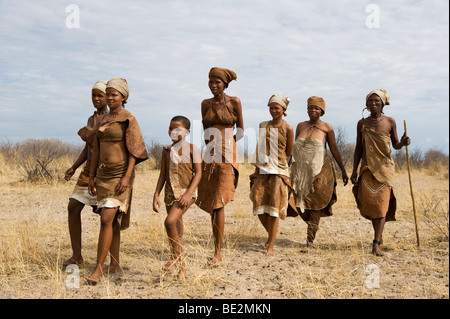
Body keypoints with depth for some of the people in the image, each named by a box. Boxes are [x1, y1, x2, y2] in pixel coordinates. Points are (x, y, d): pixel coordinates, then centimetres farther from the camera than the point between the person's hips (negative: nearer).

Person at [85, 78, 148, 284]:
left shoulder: (128, 119, -7)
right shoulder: (103, 120, 13)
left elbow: (134, 150, -12)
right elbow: (97, 150, 15)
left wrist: (127, 177, -20)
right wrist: (91, 176, 11)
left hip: (120, 174, -7)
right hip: (104, 174, 7)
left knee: (106, 220, -14)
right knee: (112, 220, 11)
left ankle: (98, 269, -10)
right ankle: (114, 264, 20)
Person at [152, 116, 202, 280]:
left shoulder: (191, 149, -4)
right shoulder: (167, 150, 9)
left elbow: (198, 173, -7)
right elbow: (163, 175, 12)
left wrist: (188, 193, -18)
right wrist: (156, 195, 5)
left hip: (186, 192, -5)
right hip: (170, 193, 5)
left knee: (170, 221, -24)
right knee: (176, 229, 9)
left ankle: (176, 256, -4)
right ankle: (182, 266, 21)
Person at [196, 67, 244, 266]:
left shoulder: (234, 102, 2)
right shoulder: (206, 104, 12)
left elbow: (240, 132, 7)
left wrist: (224, 143, 10)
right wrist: (211, 146, 12)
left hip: (227, 157, -4)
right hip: (209, 156, 4)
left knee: (219, 203, -11)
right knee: (211, 205, 6)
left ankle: (218, 253, -7)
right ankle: (217, 250, 16)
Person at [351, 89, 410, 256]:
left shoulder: (390, 122, 3)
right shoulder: (362, 123, 6)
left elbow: (395, 145, 10)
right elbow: (358, 148, 9)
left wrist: (403, 142, -13)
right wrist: (354, 170, 6)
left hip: (384, 167, -2)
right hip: (367, 167, 2)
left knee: (381, 204, -10)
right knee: (369, 203, 1)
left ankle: (376, 244, -12)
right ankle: (379, 235, 26)